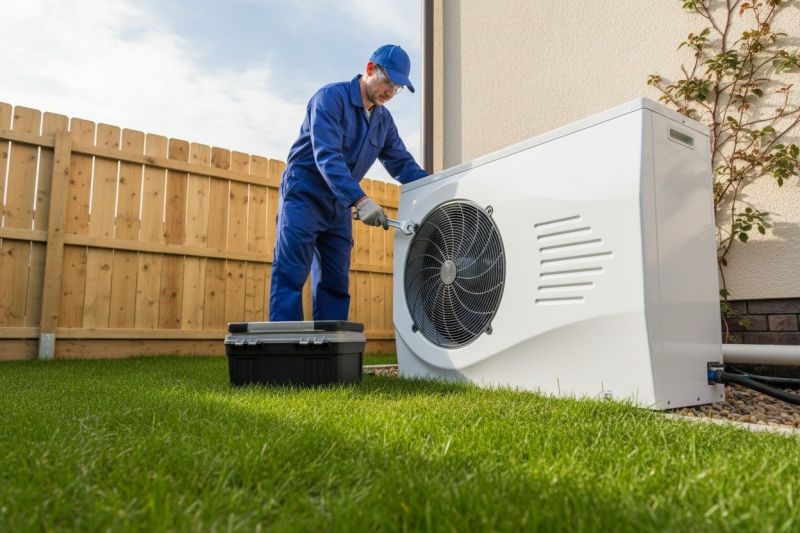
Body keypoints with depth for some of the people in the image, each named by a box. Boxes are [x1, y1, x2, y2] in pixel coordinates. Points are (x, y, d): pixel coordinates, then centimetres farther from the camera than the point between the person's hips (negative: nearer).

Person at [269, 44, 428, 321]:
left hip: (340, 208, 7)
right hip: (304, 197, -7)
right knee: (290, 278, -9)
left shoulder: (384, 119, 8)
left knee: (335, 286, 4)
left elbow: (403, 164, 9)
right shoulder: (331, 97, -14)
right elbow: (327, 156, -26)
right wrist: (360, 200, -38)